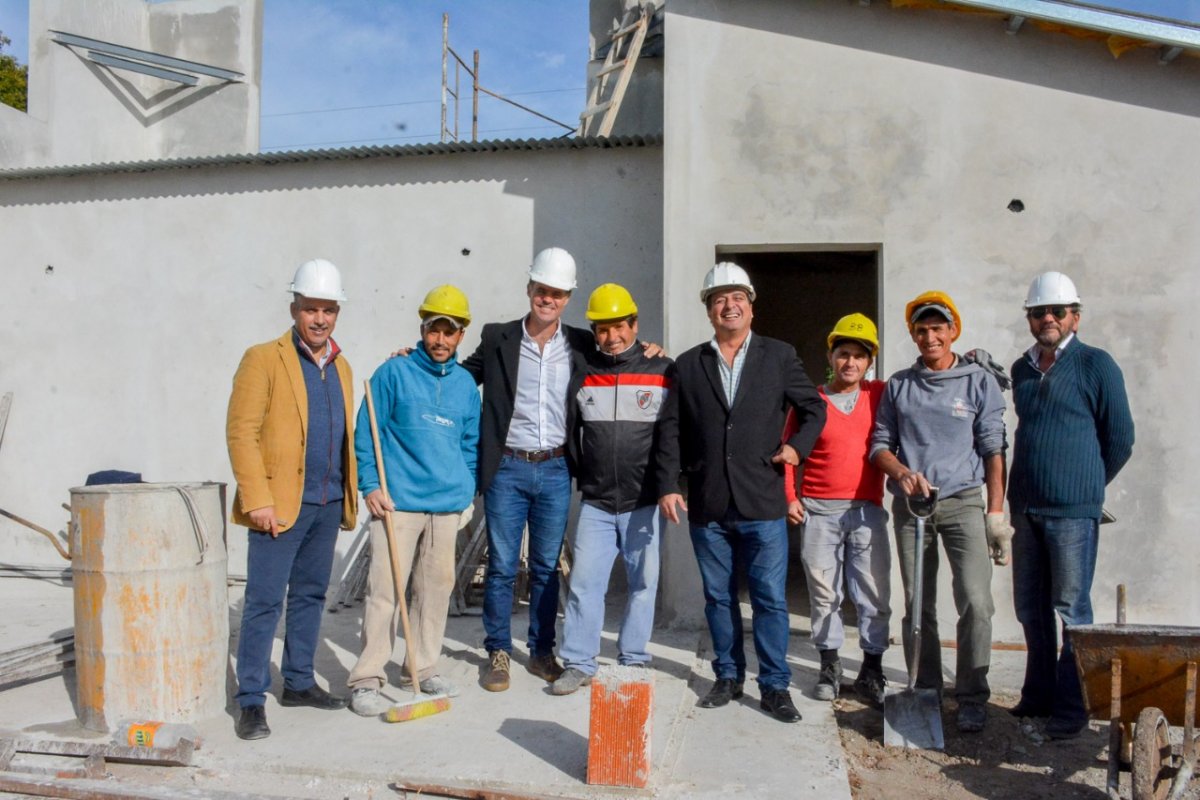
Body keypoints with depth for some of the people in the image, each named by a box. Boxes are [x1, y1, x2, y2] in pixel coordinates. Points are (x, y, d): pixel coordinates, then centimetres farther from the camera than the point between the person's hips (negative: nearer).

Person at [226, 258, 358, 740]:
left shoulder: (341, 367, 14)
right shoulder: (264, 359, -5)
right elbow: (241, 432, -10)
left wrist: (349, 496, 11)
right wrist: (257, 500, -16)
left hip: (328, 504, 6)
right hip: (281, 503, -6)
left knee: (311, 595, 14)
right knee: (265, 601, -3)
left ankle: (298, 683, 27)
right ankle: (251, 701, 6)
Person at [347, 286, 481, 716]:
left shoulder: (466, 383, 11)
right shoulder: (394, 372, -2)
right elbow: (366, 433, -3)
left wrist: (467, 486, 9)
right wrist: (371, 485, -9)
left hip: (447, 504, 5)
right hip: (397, 501, -5)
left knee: (437, 586, 11)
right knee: (385, 588, -7)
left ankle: (424, 668, 24)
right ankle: (367, 680, 1)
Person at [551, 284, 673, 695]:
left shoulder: (663, 372, -1)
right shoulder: (583, 372, 4)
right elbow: (572, 430, 15)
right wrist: (582, 475, 10)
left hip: (645, 503, -1)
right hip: (596, 503, 1)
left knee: (643, 584, 7)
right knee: (583, 582, -1)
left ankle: (633, 660, 21)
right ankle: (578, 663, 11)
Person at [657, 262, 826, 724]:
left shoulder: (779, 357, 6)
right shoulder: (688, 365, 8)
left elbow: (814, 408, 14)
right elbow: (671, 430, 6)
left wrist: (798, 446, -2)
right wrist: (668, 485, -1)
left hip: (762, 503, -1)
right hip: (708, 507, 2)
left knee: (770, 598, 2)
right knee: (718, 597, 11)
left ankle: (775, 686, 14)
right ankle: (728, 677, 25)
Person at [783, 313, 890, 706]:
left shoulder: (881, 395, 6)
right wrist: (789, 497, -3)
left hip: (867, 511, 1)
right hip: (818, 511, -1)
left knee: (874, 593, 1)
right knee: (824, 592, 6)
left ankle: (872, 670, 12)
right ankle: (829, 665, 19)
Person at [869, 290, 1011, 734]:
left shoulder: (979, 381, 5)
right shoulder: (898, 386, 11)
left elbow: (993, 448, 3)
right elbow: (880, 444, 12)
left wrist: (996, 509, -2)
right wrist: (903, 473, -9)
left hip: (963, 501, -2)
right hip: (910, 505, 3)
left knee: (976, 602, -12)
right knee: (917, 605, 8)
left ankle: (972, 697, 1)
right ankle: (925, 691, 20)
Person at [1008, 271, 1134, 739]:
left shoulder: (1096, 365, -3)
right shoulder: (1022, 370, 14)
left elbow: (1119, 439, 1)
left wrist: (1085, 487, 9)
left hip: (1072, 511, -6)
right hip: (1025, 508, 6)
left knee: (1071, 610, -1)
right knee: (1031, 608, 12)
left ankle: (1071, 707, 9)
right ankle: (1039, 695, 24)